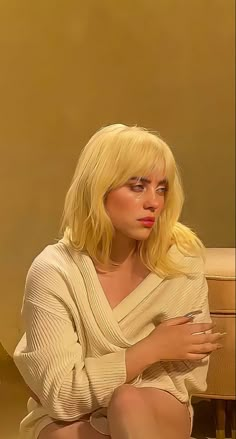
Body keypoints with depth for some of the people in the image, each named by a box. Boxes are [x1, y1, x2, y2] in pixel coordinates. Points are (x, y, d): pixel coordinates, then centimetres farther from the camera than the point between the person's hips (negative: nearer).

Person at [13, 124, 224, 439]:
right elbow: (61, 395, -18)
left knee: (130, 405, -33)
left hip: (158, 413, 2)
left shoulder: (182, 256, -10)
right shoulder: (53, 271, -16)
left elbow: (190, 376, -8)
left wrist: (95, 386, -15)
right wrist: (150, 350, -20)